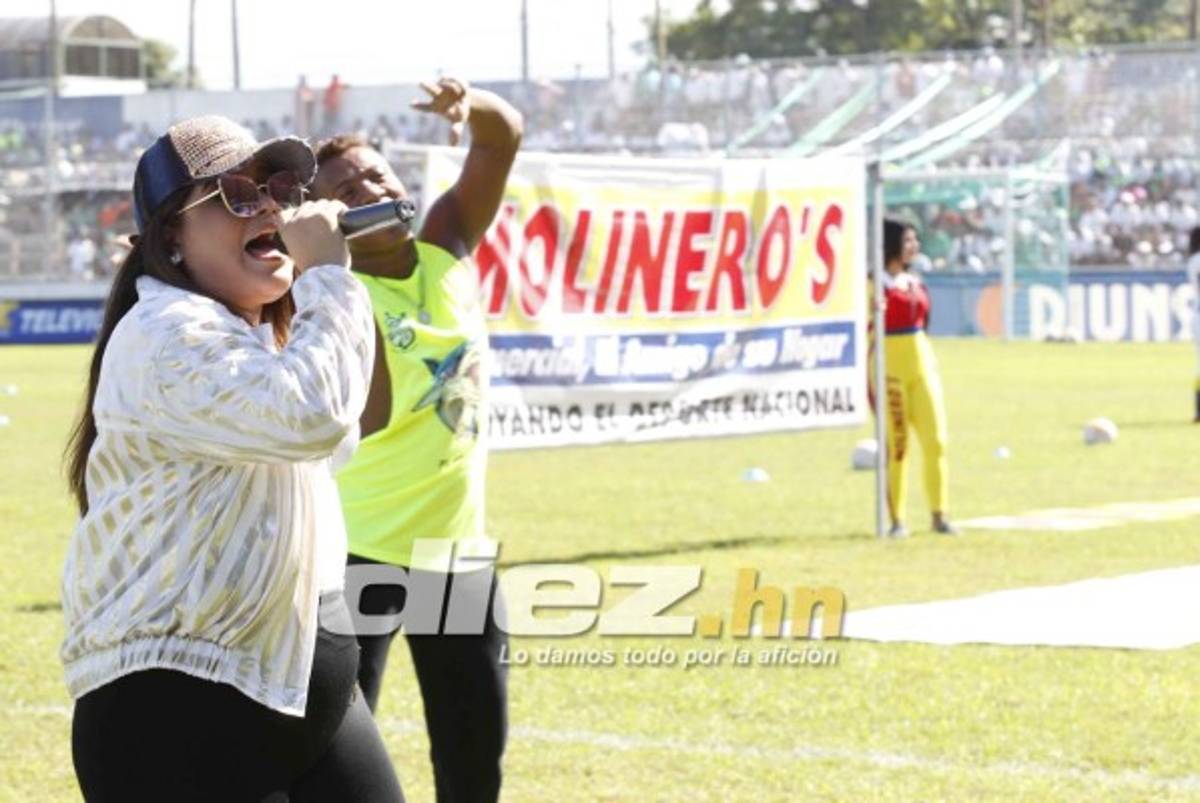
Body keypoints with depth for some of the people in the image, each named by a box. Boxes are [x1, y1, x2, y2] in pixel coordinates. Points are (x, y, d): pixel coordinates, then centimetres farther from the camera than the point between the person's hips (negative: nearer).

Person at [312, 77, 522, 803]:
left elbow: (505, 137, 2)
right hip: (366, 552, -6)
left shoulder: (446, 253, 0)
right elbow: (373, 418, -32)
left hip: (462, 549, 6)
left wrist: (468, 103, -18)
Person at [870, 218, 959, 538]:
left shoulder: (916, 283, 13)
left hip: (922, 366, 6)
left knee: (936, 441, 0)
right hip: (890, 367, -6)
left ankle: (939, 515, 7)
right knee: (896, 445, -3)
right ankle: (897, 520, 3)